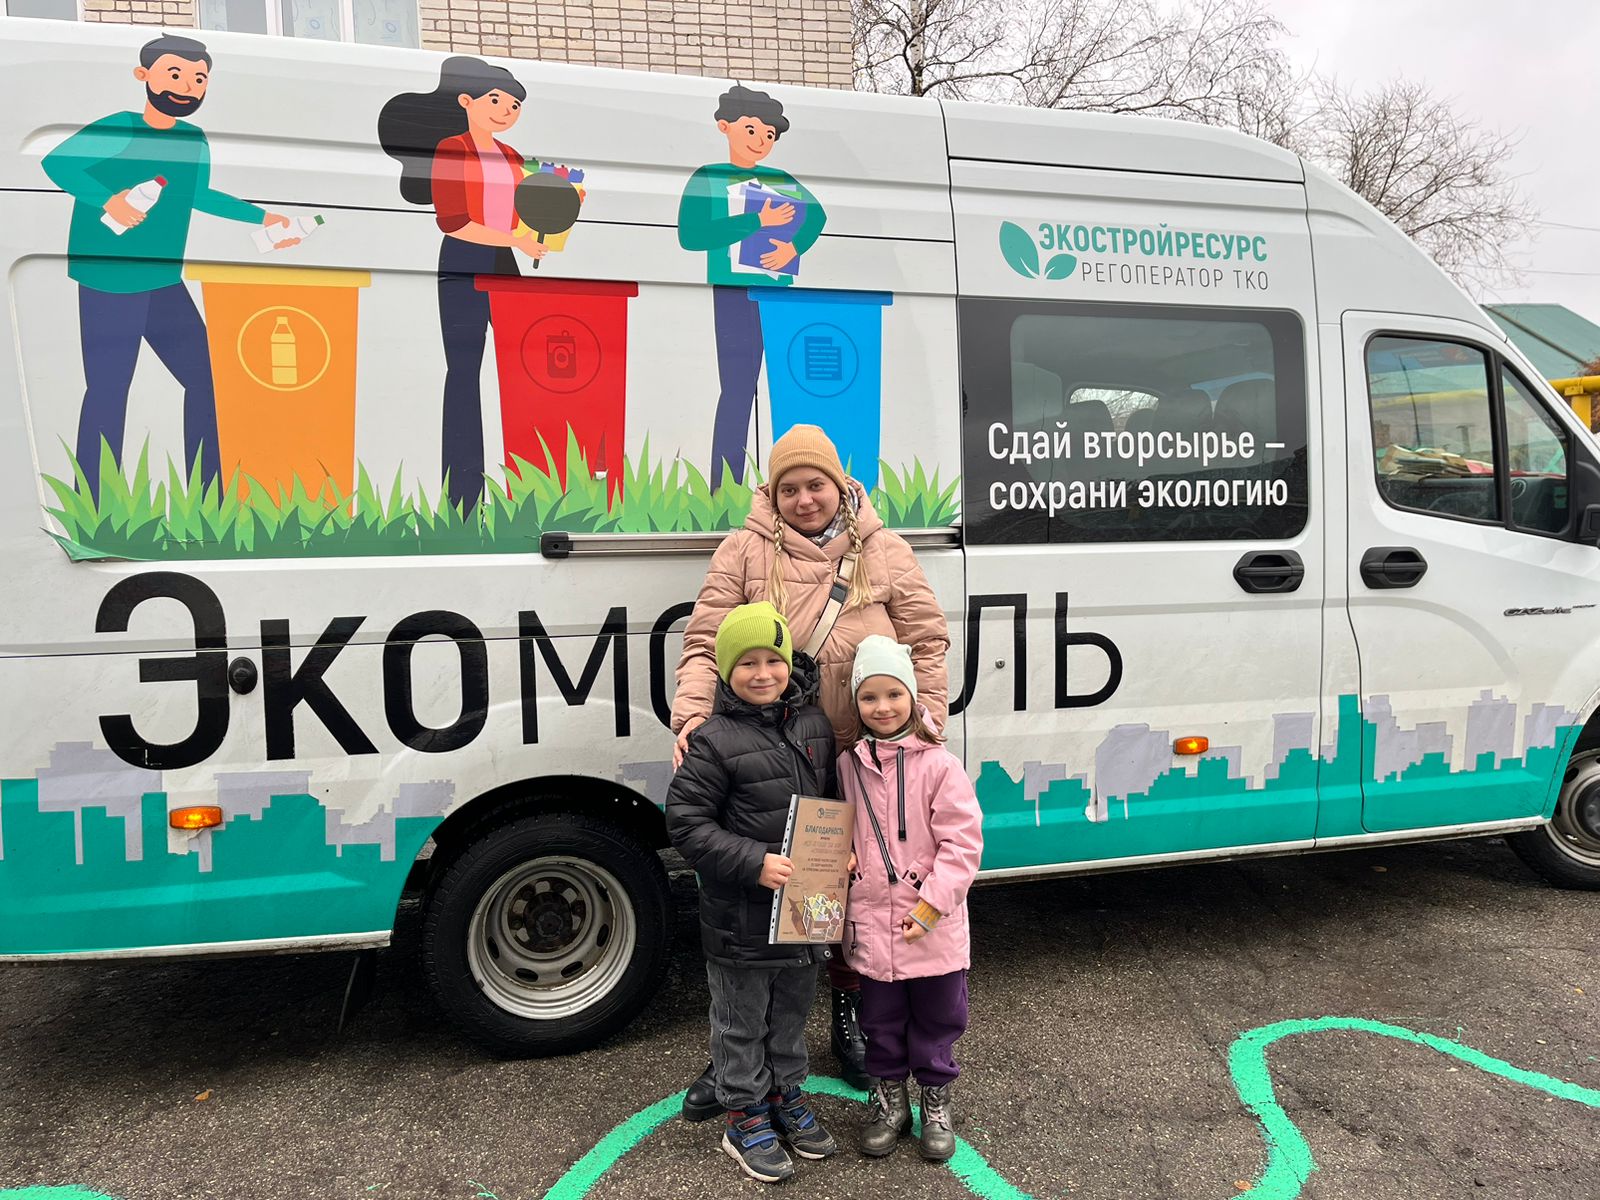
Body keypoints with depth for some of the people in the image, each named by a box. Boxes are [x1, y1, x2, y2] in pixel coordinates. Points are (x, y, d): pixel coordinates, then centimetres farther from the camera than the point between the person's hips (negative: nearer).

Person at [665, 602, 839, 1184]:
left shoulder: (814, 724, 3)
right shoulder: (716, 741, -17)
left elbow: (831, 800, 15)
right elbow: (686, 822, -17)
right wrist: (755, 863, -23)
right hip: (739, 917, -6)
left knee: (792, 1009, 23)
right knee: (742, 1020, 11)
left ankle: (785, 1094, 43)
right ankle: (746, 1116, 30)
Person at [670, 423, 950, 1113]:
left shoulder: (884, 553, 3)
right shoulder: (745, 551, -1)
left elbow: (926, 643, 5)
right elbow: (705, 641, -4)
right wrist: (692, 711, -19)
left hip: (861, 764, 1)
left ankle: (849, 1017, 42)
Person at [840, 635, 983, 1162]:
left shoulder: (939, 765, -13)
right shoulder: (848, 765, 0)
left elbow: (962, 842, -14)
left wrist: (933, 905, -18)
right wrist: (841, 859, -2)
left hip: (933, 927, -3)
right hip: (871, 922, 3)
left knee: (936, 1019, 15)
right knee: (881, 1020, 17)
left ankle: (935, 1103, 36)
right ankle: (889, 1101, 37)